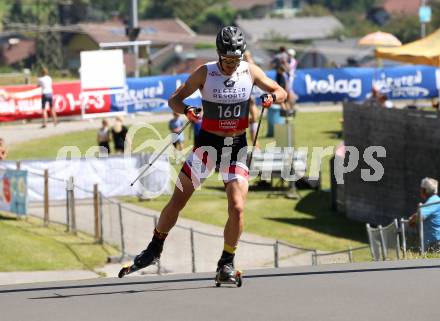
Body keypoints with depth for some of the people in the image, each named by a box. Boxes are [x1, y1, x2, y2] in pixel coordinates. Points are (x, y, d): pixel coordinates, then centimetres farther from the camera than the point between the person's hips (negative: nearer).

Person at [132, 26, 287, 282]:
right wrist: (186, 110, -27)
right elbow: (175, 99, -4)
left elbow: (281, 92, 6)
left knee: (237, 207, -13)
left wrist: (272, 97, -17)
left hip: (238, 146, 1)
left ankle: (227, 263, 3)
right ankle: (155, 249, 21)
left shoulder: (250, 71, -3)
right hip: (208, 143, -1)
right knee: (177, 201, 0)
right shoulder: (205, 73, -9)